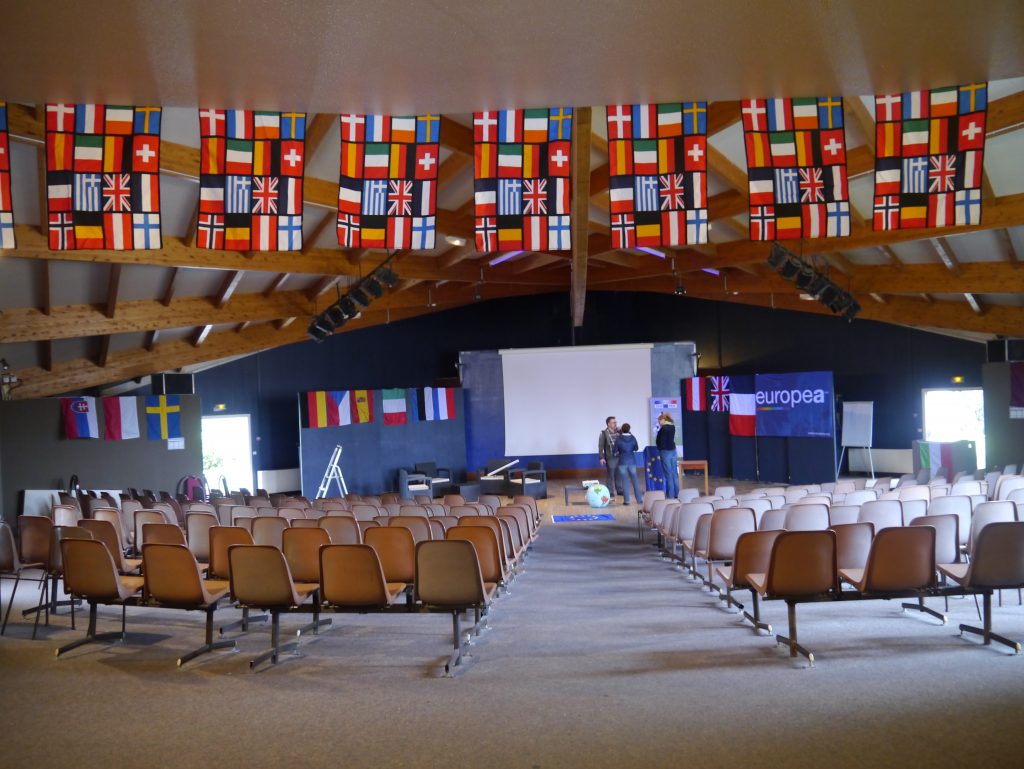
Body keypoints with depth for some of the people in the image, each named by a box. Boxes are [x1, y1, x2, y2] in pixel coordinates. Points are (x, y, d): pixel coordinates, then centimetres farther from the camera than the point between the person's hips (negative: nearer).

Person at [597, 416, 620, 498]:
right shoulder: (604, 433, -5)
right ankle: (610, 492, 10)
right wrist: (601, 458, -12)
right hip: (610, 457, -4)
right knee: (611, 475, 2)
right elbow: (600, 446, -6)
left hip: (619, 456, 4)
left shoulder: (618, 432, 7)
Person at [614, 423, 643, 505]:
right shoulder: (632, 438, -4)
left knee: (624, 481, 3)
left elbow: (615, 450, -5)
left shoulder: (618, 439, -10)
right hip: (632, 461, 2)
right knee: (634, 480, 11)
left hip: (622, 462, -2)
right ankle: (639, 499, 14)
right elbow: (636, 448, 9)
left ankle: (626, 500, 3)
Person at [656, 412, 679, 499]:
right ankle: (676, 495, 14)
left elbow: (658, 441, -13)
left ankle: (670, 496, -2)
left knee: (669, 475, -5)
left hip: (665, 452, -8)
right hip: (673, 451, 8)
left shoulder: (663, 428, -15)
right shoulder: (672, 426, 9)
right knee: (675, 474, 9)